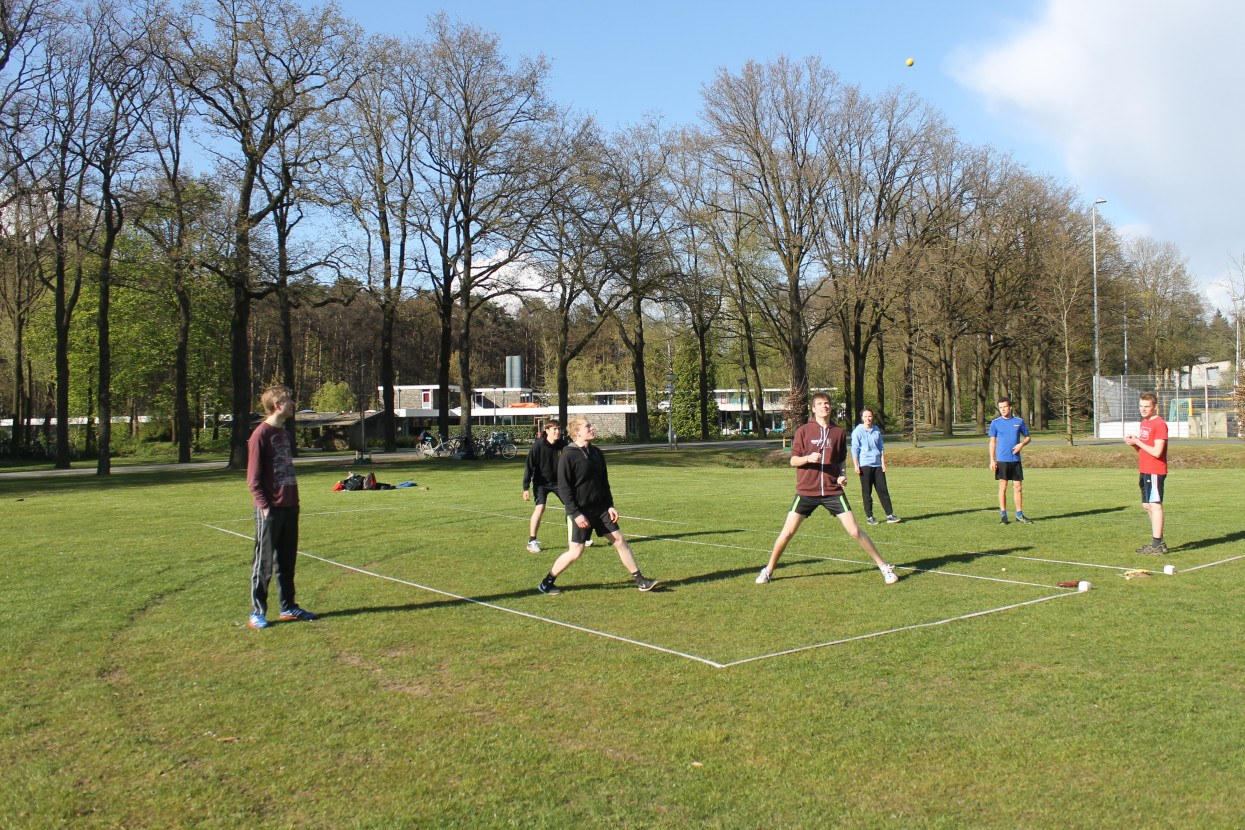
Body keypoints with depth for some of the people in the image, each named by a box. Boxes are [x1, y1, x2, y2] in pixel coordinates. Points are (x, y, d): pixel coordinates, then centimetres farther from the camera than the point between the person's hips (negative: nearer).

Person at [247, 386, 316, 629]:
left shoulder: (285, 434, 15)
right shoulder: (260, 435, -10)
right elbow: (253, 478, -11)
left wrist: (294, 500, 14)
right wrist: (263, 505, -16)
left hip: (290, 506, 8)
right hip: (271, 509, -8)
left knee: (287, 560, 13)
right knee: (264, 562, -1)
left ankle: (288, 607, 22)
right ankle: (257, 613, 6)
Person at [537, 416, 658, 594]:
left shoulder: (596, 453, 8)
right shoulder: (568, 456, -13)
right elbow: (563, 489, -15)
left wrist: (610, 505, 7)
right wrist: (576, 514, -19)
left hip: (600, 509, 6)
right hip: (580, 512, -6)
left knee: (619, 540, 3)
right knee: (576, 552, -4)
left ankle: (640, 580, 10)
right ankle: (546, 583, 13)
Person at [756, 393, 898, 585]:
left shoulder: (839, 432, 7)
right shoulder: (804, 431, 1)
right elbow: (793, 460, 1)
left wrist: (842, 474, -2)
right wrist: (808, 458, -20)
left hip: (832, 490, 1)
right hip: (806, 491, -1)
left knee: (855, 531, -4)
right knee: (787, 532, -5)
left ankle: (884, 566, 11)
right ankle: (769, 570, 14)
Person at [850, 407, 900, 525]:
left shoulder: (877, 430, 12)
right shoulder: (857, 431, -1)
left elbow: (881, 448, 17)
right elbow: (854, 449, -3)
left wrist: (883, 463, 11)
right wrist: (856, 466, -9)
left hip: (877, 464, 4)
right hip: (865, 465, -4)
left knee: (883, 489, 2)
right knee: (867, 492, 0)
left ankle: (889, 515, 4)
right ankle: (869, 517, 7)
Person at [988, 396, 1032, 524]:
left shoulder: (1019, 421, 6)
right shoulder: (995, 423, 2)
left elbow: (1028, 437, 15)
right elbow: (992, 442, 4)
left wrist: (1022, 444, -7)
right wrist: (992, 460, -3)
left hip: (1016, 460, 2)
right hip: (1002, 460, -2)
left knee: (1018, 487, 4)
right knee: (1003, 487, -1)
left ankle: (1019, 514, 13)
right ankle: (1003, 515, 6)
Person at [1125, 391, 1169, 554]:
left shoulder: (1160, 424, -13)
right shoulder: (1143, 423, 16)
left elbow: (1157, 452, -20)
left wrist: (1138, 442, -13)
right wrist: (1133, 443, 2)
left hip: (1155, 472, -10)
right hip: (1145, 471, 10)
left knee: (1155, 505, -8)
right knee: (1147, 506, 14)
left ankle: (1157, 545, -6)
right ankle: (1158, 541, 24)